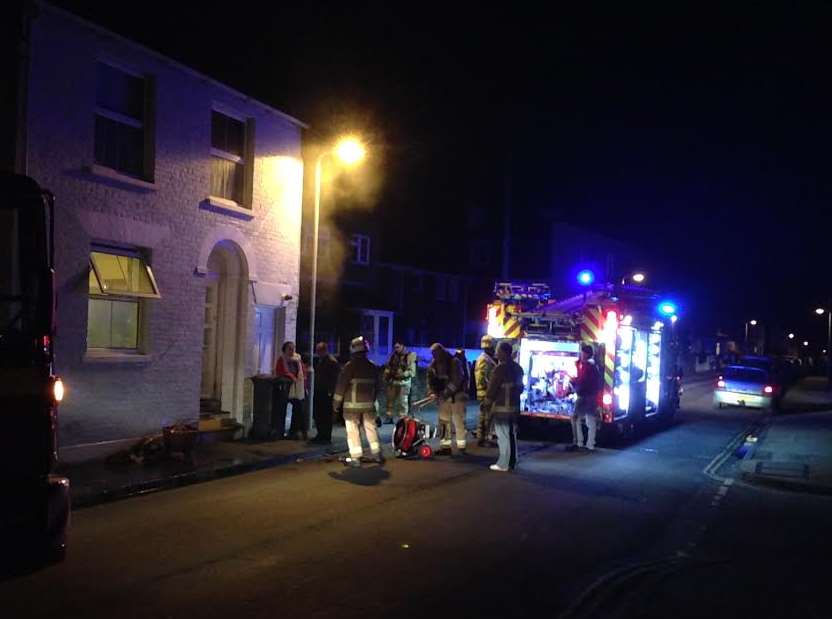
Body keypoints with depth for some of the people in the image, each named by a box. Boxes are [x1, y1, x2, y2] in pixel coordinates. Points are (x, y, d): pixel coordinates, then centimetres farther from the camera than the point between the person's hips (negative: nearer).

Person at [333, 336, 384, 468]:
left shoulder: (350, 366, -10)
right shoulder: (373, 367, 6)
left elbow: (341, 385, -10)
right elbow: (378, 386, 13)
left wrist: (336, 402, -1)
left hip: (352, 405, -5)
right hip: (369, 404, 5)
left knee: (353, 431, 1)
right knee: (371, 428, 15)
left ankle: (355, 458, 1)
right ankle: (377, 454, 19)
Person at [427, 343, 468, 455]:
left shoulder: (454, 362, -13)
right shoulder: (434, 364, 5)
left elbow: (456, 380, -20)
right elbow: (431, 379, 8)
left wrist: (447, 392, -25)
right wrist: (432, 392, -8)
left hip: (456, 396, -6)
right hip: (443, 397, 6)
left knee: (458, 421, -5)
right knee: (443, 421, 6)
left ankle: (461, 446, 0)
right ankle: (445, 446, 12)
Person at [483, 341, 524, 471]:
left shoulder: (501, 368, -17)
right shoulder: (517, 367, 11)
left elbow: (492, 387, -14)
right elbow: (520, 387, 18)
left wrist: (487, 402, -1)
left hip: (502, 407, -8)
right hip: (514, 407, 8)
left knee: (503, 436, -3)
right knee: (512, 435, 14)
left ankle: (503, 464, 0)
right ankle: (512, 462, 20)